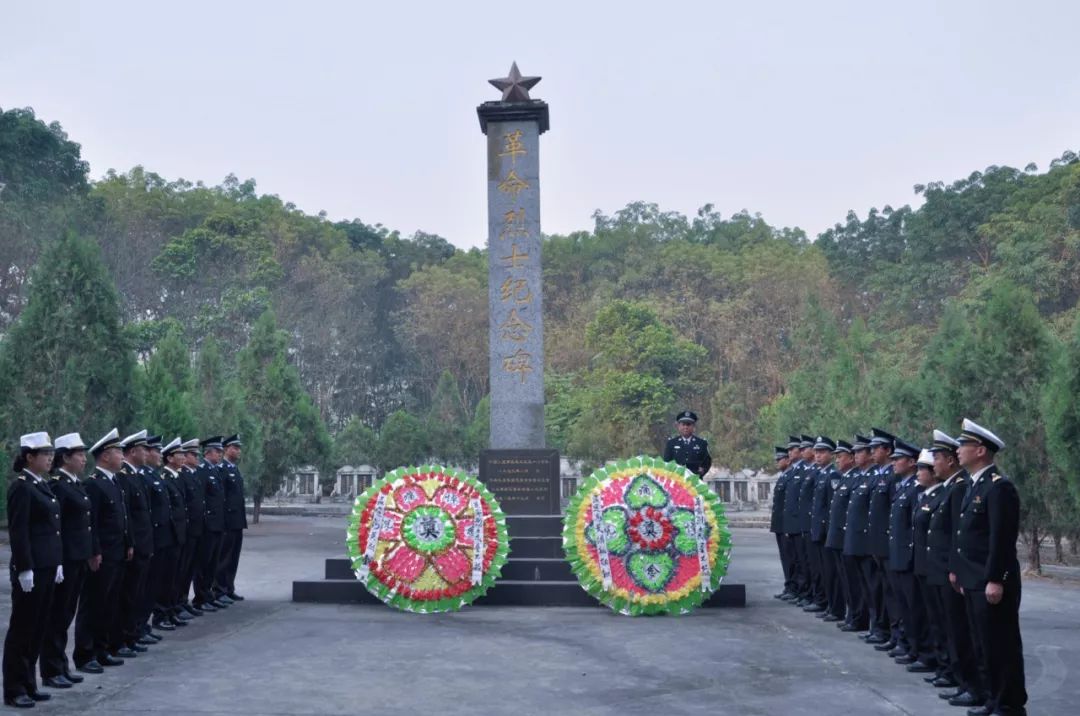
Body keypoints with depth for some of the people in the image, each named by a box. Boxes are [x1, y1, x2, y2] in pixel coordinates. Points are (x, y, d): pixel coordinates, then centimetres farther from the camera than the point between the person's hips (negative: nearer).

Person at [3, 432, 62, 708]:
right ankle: (14, 690, 9)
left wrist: (57, 563, 15)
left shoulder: (42, 484, 14)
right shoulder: (21, 487, -13)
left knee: (38, 628, 13)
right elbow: (18, 531, -16)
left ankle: (29, 684, 21)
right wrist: (25, 570, -18)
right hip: (31, 568, -8)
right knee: (22, 629, 1)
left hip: (47, 567, 8)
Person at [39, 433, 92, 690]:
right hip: (65, 559, -9)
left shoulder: (78, 484, 13)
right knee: (57, 616, 1)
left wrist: (92, 553, 14)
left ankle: (62, 666, 23)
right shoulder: (57, 485, -15)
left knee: (66, 615, 15)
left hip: (80, 559, 9)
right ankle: (51, 671, 9)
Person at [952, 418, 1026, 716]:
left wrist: (995, 580, -22)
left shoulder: (999, 486, -16)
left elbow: (1002, 538, -20)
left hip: (992, 582, -10)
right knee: (984, 645, 15)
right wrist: (959, 570, 18)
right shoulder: (976, 485, 14)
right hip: (974, 581, 10)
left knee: (1002, 645, -1)